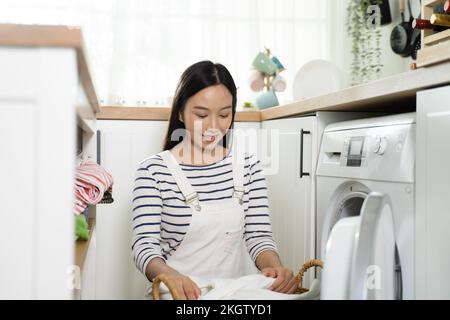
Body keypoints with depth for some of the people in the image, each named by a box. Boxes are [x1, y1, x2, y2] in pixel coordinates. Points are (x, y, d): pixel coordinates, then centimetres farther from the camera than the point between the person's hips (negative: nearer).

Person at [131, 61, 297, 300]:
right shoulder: (153, 170, -5)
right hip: (178, 295, -3)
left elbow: (259, 235, 4)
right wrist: (171, 276, -31)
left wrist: (275, 267, -17)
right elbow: (144, 246, -11)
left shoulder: (248, 167, 6)